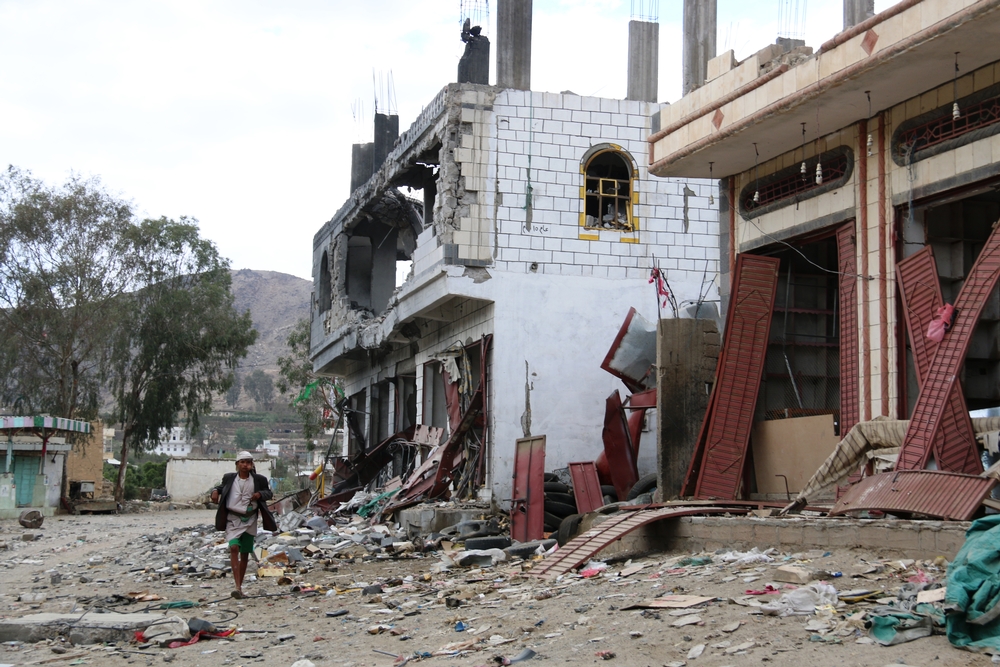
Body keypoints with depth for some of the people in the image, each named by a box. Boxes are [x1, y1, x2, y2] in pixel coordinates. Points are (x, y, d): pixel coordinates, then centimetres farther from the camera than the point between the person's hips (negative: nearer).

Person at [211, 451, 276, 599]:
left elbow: (269, 492, 10)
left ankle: (240, 587, 23)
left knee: (245, 554, 9)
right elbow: (222, 486, 20)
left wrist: (260, 494, -10)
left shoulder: (258, 480, -1)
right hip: (233, 519, -2)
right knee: (234, 548, -21)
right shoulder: (229, 478, 1)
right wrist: (216, 491, -1)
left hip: (250, 520, 2)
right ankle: (237, 587, -27)